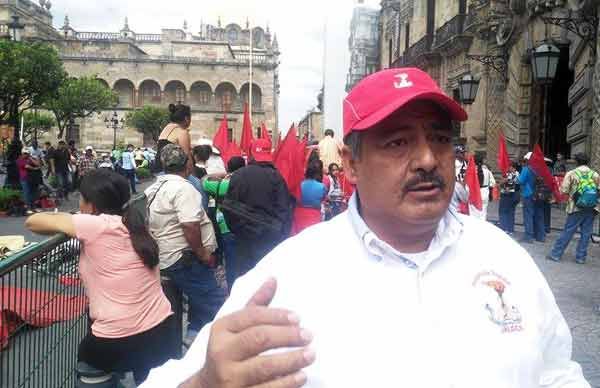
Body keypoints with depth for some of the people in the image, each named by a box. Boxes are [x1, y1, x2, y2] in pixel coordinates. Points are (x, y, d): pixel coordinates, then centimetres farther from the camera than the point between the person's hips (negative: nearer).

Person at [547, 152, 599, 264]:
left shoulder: (571, 173, -5)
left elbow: (564, 190, -7)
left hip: (576, 208, -2)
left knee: (567, 231, 4)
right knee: (586, 233, 9)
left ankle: (556, 254, 7)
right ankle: (581, 257, 14)